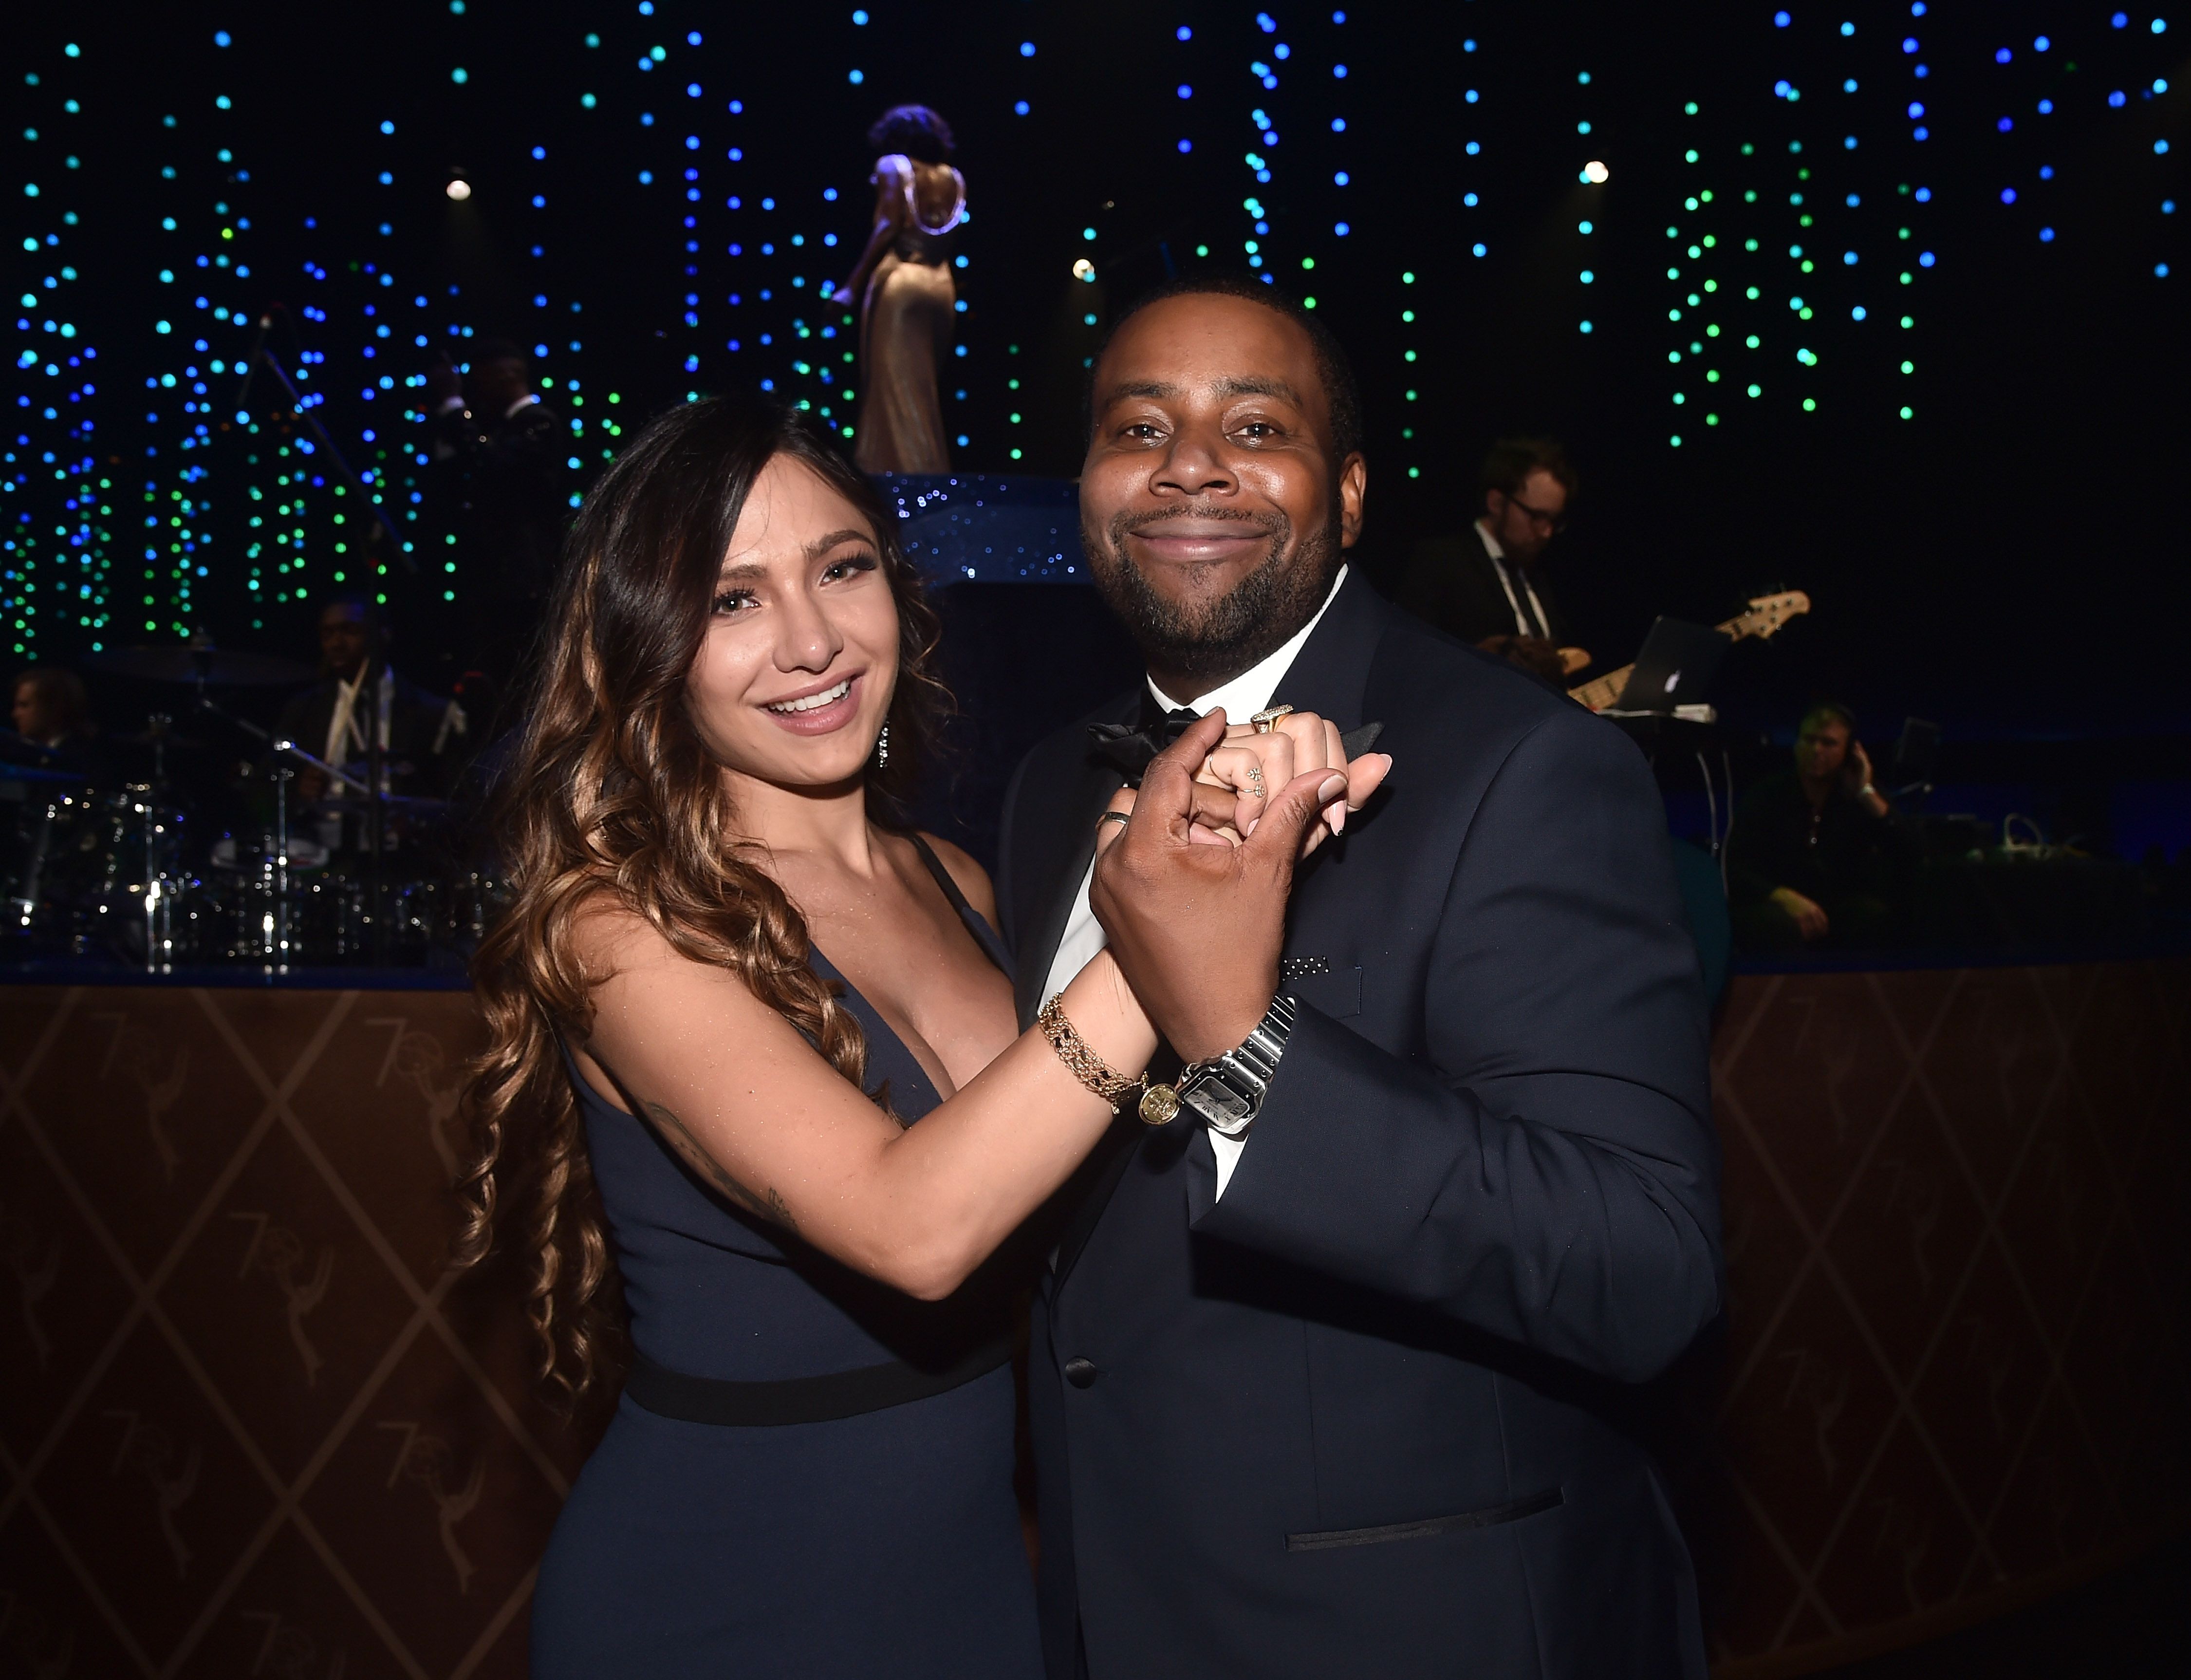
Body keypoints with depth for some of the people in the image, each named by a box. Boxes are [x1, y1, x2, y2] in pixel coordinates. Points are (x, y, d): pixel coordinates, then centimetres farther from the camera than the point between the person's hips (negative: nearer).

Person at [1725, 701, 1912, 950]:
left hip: (1839, 909, 2)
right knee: (1778, 924, -36)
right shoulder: (1766, 796, 1)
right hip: (1772, 905, -2)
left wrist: (1867, 795, -10)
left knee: (1873, 914, -31)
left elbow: (1908, 856, -9)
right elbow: (1736, 869, -8)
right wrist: (1786, 899, -26)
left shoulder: (1861, 800, 7)